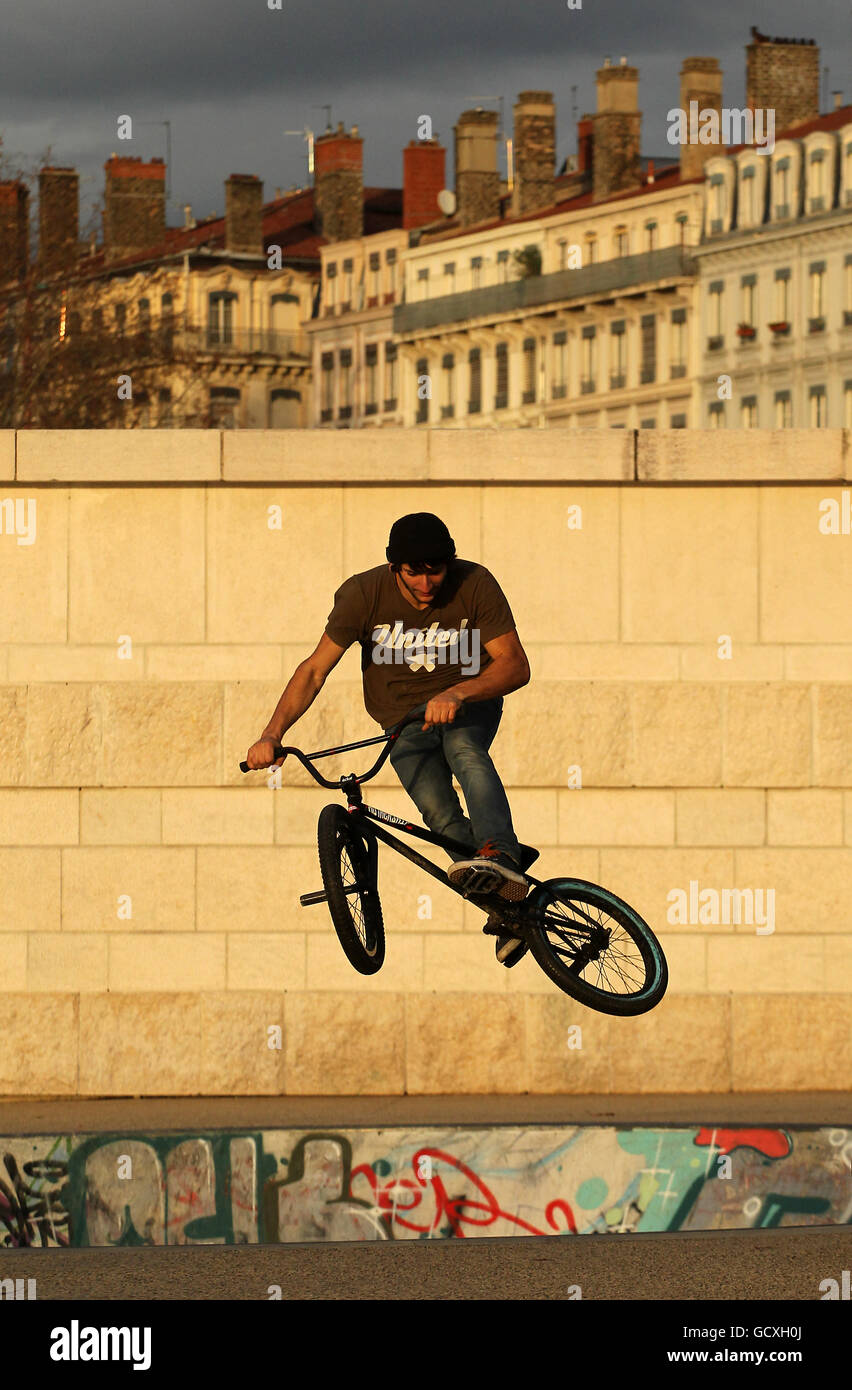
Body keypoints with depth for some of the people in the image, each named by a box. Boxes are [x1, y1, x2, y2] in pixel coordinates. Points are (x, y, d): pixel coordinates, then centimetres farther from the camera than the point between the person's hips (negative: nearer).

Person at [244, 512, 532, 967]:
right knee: (441, 816, -22)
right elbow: (314, 670, -14)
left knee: (463, 747, -37)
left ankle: (500, 854, -54)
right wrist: (272, 734, -27)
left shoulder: (474, 585, -18)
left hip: (467, 704, -1)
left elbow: (515, 665, -23)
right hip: (405, 721, 2)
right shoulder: (365, 594, -16)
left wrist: (457, 693, -42)